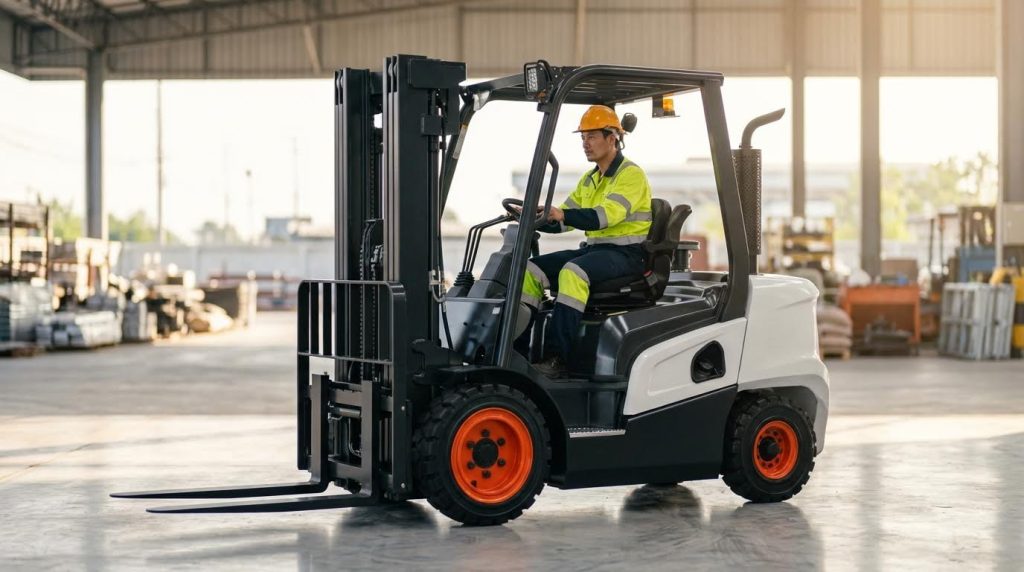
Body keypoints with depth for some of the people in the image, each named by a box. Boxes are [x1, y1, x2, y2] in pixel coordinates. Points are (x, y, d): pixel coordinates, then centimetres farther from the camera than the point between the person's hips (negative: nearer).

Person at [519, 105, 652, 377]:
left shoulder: (631, 174, -9)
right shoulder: (590, 179, 17)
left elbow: (607, 214, -25)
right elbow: (565, 219, 16)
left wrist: (564, 215, -39)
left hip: (626, 253, -8)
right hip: (593, 248, 8)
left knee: (573, 272, -35)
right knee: (532, 269, -8)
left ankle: (558, 358, -35)